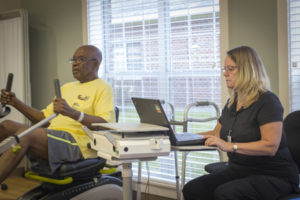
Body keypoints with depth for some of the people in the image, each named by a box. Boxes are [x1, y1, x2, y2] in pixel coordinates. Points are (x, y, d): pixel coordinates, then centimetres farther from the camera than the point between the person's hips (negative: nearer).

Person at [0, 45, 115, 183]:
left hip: (76, 142, -8)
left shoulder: (103, 88, 2)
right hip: (53, 137, 8)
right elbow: (43, 117, 27)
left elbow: (106, 124, -15)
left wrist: (72, 112, -29)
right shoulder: (67, 87, 28)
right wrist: (16, 103, 14)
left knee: (24, 134, -30)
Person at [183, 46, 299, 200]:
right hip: (238, 170, 8)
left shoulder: (267, 101, -13)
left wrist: (230, 146, -30)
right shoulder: (232, 103, 13)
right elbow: (217, 133, 25)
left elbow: (271, 146, -23)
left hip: (273, 175, -8)